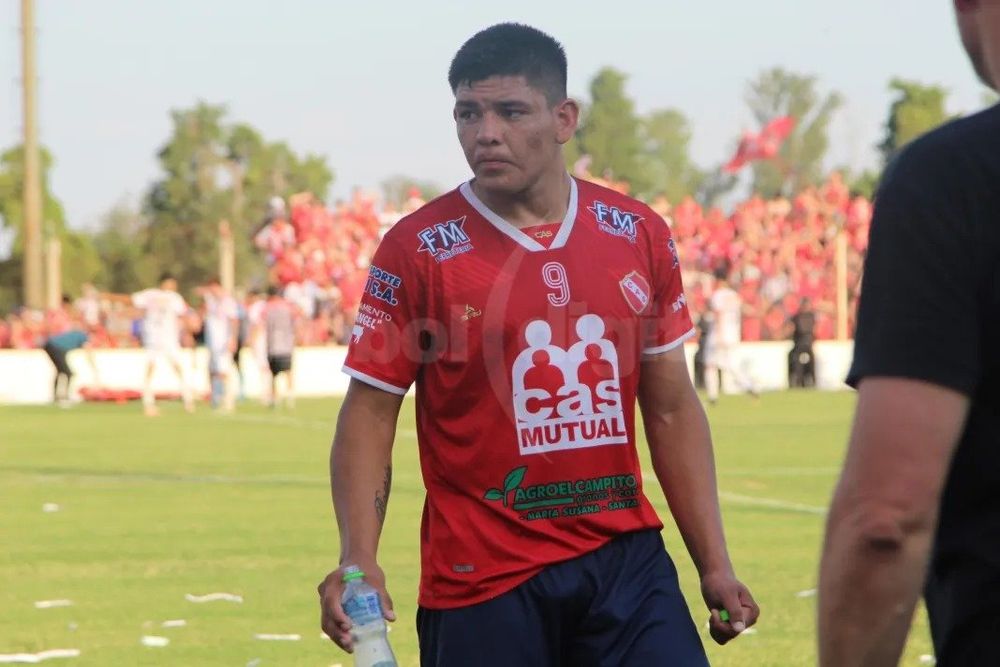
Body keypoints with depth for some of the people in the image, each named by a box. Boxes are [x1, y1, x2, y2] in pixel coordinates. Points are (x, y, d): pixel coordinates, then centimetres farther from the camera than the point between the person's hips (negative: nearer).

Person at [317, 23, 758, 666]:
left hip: (628, 563, 3)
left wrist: (715, 565, 9)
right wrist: (358, 558, -16)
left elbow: (672, 408, 13)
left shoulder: (639, 235, 7)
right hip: (483, 584, -3)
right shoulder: (417, 249, -3)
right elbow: (370, 412, -2)